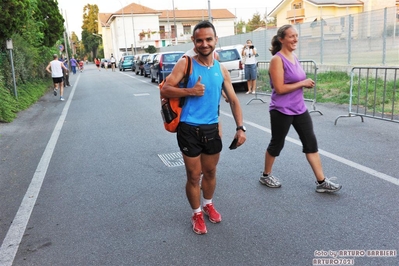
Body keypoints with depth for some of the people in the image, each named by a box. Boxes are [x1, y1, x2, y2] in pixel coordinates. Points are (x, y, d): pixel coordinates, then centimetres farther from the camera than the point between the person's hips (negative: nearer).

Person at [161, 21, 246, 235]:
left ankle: (208, 204, 44)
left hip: (212, 128, 4)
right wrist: (190, 91, -23)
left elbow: (233, 100, 7)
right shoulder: (185, 64, -8)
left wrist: (240, 127, -3)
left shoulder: (221, 70, 4)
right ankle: (196, 214, 29)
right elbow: (165, 90, -11)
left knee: (210, 172, 19)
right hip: (189, 129, -4)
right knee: (194, 175, 7)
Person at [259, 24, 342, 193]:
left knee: (311, 142, 6)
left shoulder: (294, 57, 10)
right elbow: (279, 88, -22)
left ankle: (321, 182, 13)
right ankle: (266, 176, 29)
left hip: (299, 109, 8)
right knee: (277, 144, 7)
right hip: (281, 110, -8)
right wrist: (302, 83, -16)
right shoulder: (277, 60, -15)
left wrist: (306, 83, 1)